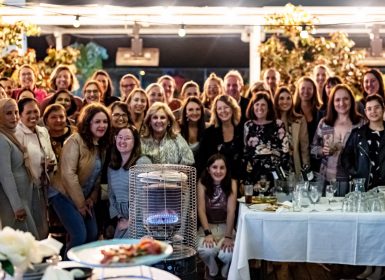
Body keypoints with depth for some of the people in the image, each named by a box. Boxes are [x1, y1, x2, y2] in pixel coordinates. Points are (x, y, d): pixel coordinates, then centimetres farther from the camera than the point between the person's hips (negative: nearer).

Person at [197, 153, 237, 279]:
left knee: (227, 254, -28)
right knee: (206, 251, -31)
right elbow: (201, 210, -12)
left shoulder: (231, 183, -9)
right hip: (208, 226, 0)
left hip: (226, 226, 0)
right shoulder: (202, 183, -8)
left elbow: (231, 211, -15)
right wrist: (208, 233, -23)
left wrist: (229, 236, -22)